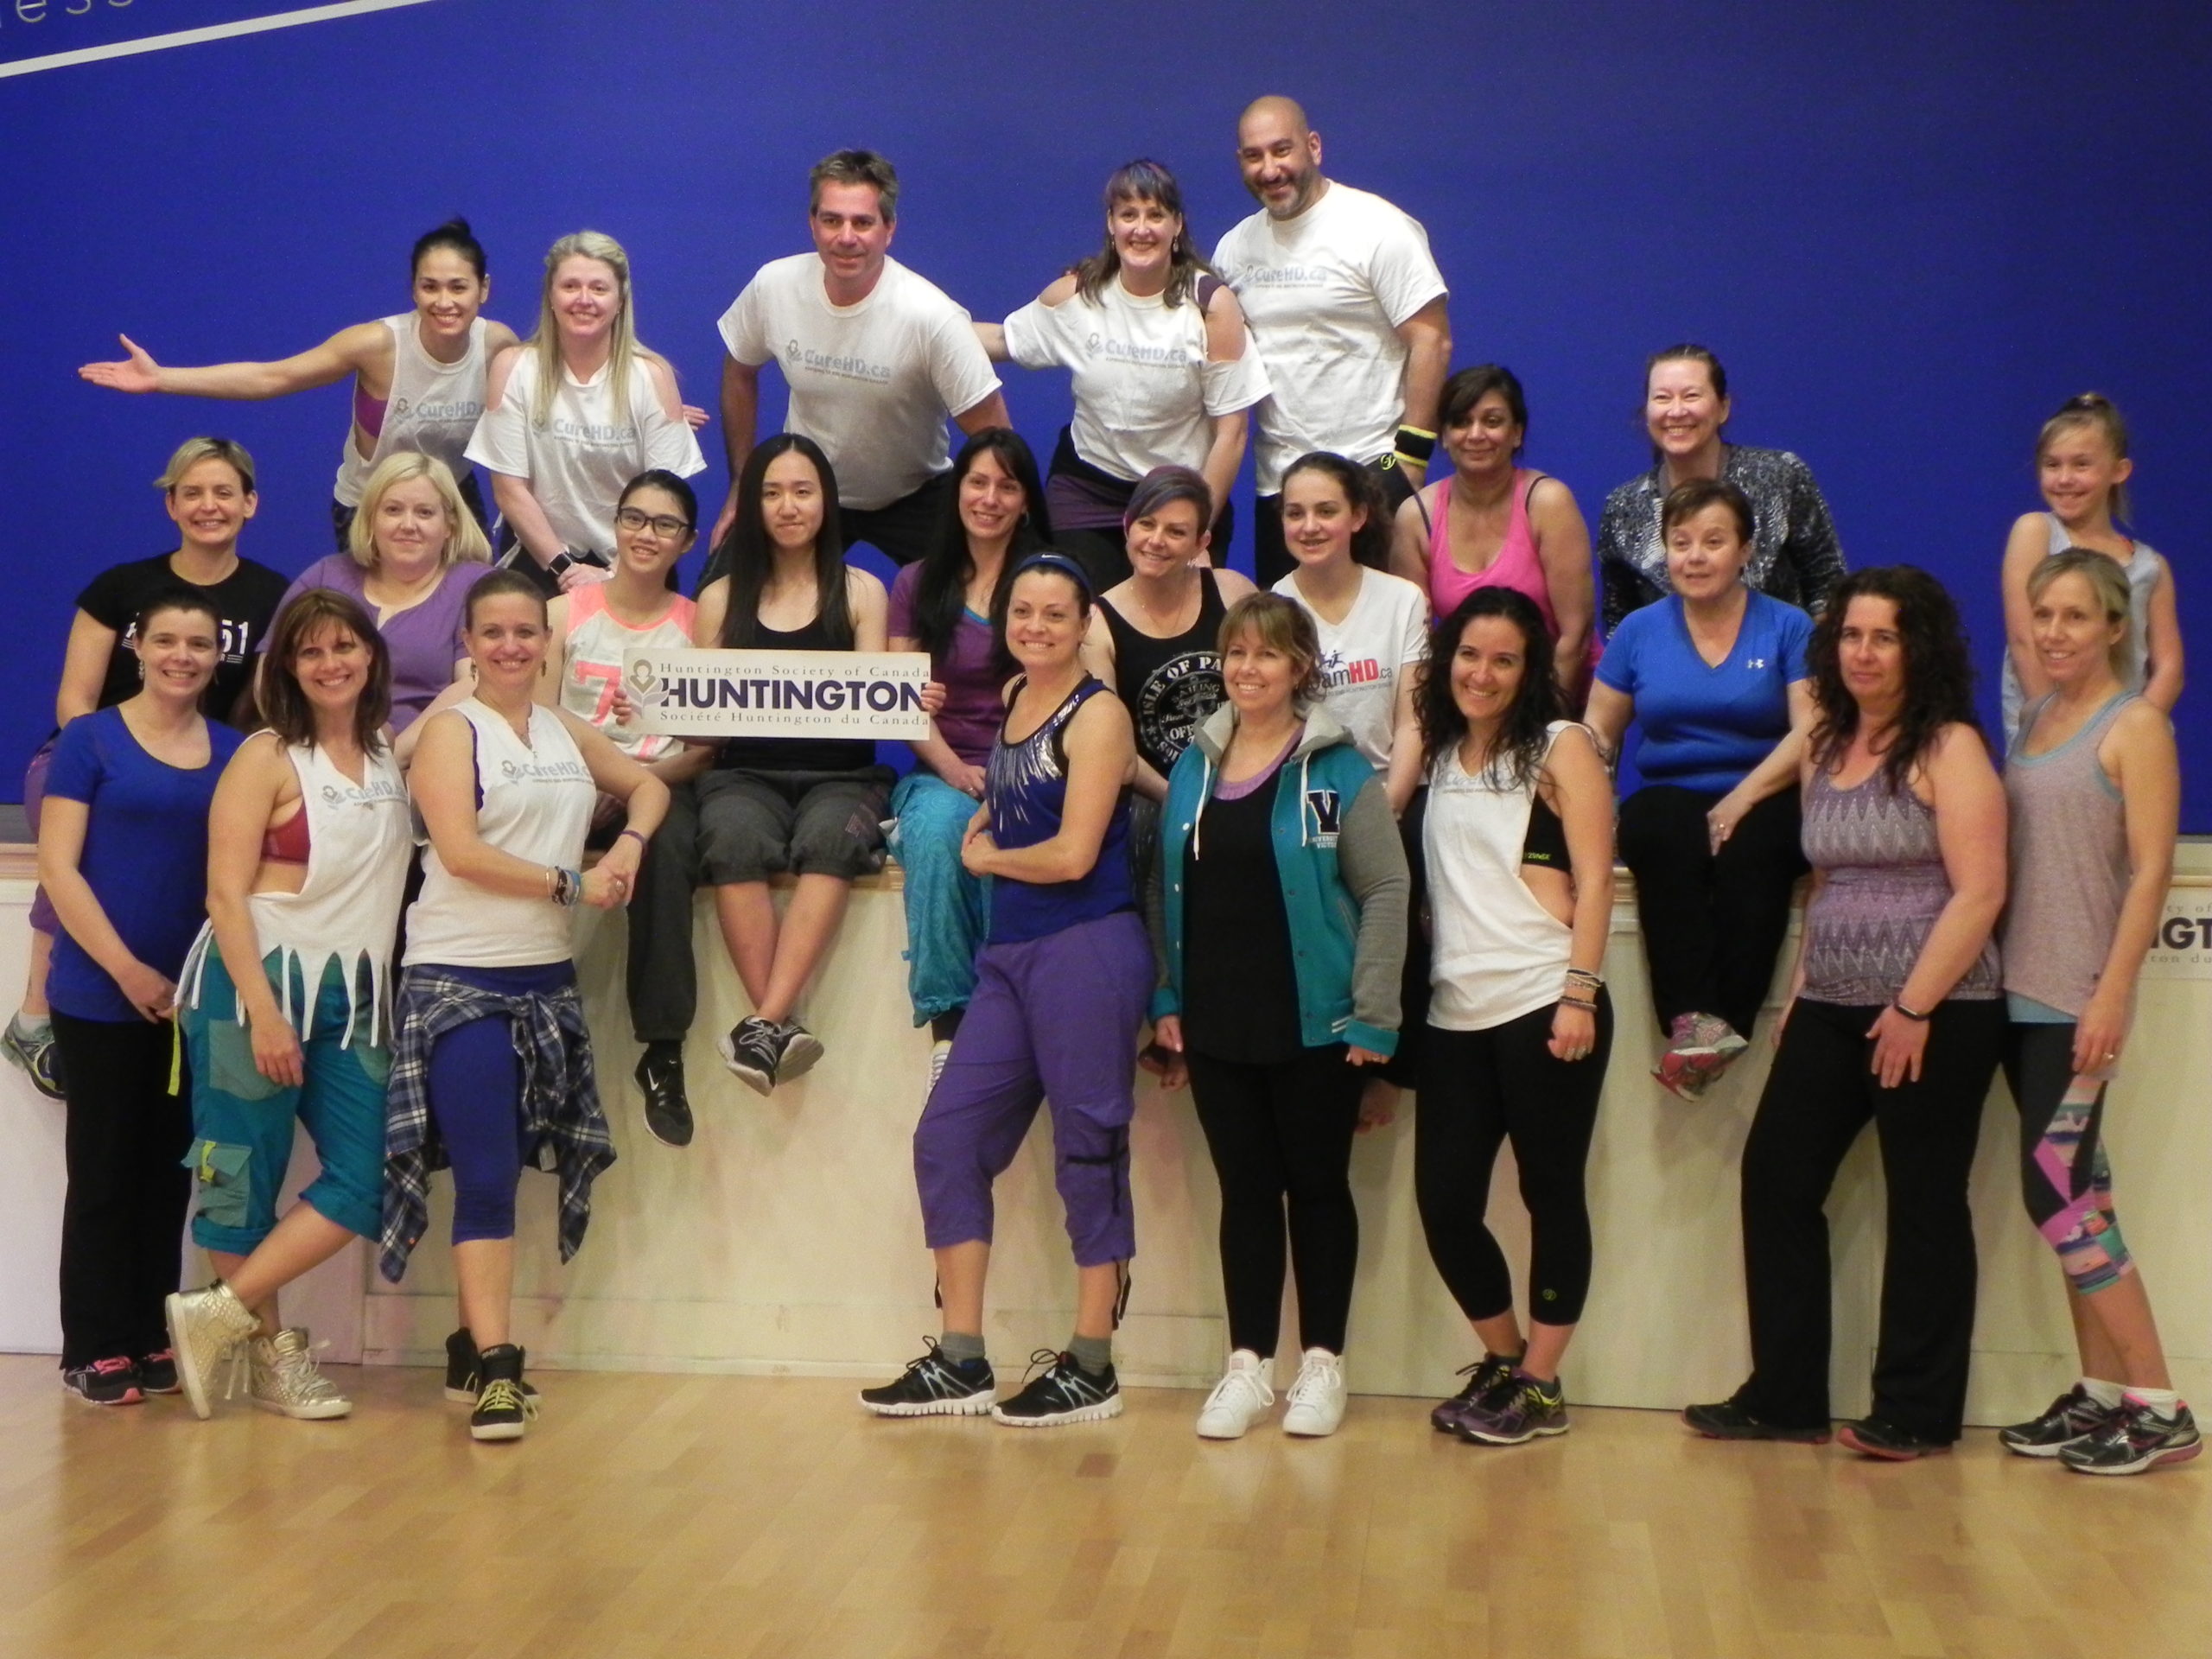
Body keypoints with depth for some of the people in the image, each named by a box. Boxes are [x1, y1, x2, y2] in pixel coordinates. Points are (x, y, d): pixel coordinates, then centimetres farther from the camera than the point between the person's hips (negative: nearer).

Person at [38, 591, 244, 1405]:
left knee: (169, 1172, 9)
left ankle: (152, 1341, 17)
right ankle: (95, 1351, 8)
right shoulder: (91, 740, -2)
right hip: (101, 995, -4)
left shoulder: (236, 752, 8)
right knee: (104, 1171, 2)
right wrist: (128, 970, -13)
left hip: (196, 995, 4)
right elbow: (57, 865, -7)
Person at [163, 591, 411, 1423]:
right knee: (244, 1175, 0)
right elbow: (226, 893, -10)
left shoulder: (394, 754, 11)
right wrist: (262, 1012, -16)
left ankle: (219, 1315, 8)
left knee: (365, 1181, -3)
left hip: (352, 997, 6)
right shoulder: (268, 757, -5)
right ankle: (273, 1354, 16)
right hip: (256, 982, -5)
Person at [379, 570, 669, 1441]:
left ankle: (474, 1341, 20)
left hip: (547, 977, 6)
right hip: (459, 979, -6)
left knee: (507, 1170, 9)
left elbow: (648, 784, 26)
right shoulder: (452, 731, -3)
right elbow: (461, 851, -14)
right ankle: (495, 1366, -11)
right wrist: (569, 883, -10)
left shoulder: (568, 733, 13)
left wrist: (630, 844, 6)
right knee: (485, 1177, -11)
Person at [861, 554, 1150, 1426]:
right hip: (1010, 955, 8)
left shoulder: (1096, 715, -9)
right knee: (946, 1138, 6)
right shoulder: (1011, 698, 13)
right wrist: (978, 827, 9)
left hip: (1086, 952, -8)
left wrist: (989, 857, 1)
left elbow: (1073, 856, -15)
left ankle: (1091, 1369, 11)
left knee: (1089, 1150, 0)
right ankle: (960, 1362, 14)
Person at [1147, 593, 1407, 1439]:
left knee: (1318, 1186, 7)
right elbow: (1164, 887, 13)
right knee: (1244, 1189, 9)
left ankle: (1322, 1364, 17)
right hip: (1216, 1024, 4)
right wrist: (1166, 999, 6)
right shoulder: (1193, 767, 9)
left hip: (1313, 1022, -4)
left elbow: (1385, 889, -8)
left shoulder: (1339, 770, -6)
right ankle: (1247, 1364, 17)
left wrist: (1374, 1013, -12)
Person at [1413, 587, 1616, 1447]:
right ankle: (1501, 1359, 25)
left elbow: (1593, 880, -5)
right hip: (1457, 1016, 5)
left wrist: (1580, 994, -14)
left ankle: (1540, 1384, 15)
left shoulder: (1560, 747, 1)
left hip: (1543, 1009, -5)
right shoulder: (1440, 755, 15)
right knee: (1444, 1201, 3)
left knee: (1551, 1194, 3)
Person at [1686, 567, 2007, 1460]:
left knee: (1923, 1206, 2)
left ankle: (1914, 1412, 12)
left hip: (1934, 1014, -7)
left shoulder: (1948, 749, -7)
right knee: (1776, 1177, 4)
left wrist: (1914, 1004, -18)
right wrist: (1800, 987, 12)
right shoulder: (1824, 748, 14)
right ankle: (1783, 1396, 13)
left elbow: (1979, 891, -14)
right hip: (1830, 1010, 7)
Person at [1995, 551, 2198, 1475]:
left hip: (2078, 1004, -7)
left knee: (2054, 1194, -8)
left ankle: (2159, 1408, 0)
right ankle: (2101, 1392, 17)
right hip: (2021, 995, 7)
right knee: (2078, 1191, 10)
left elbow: (2150, 870, -12)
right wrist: (1989, 972, 9)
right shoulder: (2034, 720, 14)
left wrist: (2111, 998, -19)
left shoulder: (2136, 725, -6)